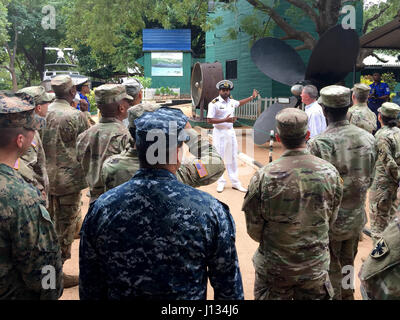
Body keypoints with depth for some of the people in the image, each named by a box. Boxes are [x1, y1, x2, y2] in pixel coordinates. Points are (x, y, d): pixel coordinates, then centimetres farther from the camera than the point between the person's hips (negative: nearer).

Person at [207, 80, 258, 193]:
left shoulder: (231, 101, 8)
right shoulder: (214, 103, -12)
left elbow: (239, 103, 32)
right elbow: (209, 120, -17)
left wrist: (252, 97, 34)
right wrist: (225, 120, -22)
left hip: (231, 132, 6)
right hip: (219, 133, -6)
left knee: (233, 157, 8)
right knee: (219, 158, -1)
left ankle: (235, 182, 15)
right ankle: (221, 182, 11)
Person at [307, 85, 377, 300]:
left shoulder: (318, 144, -25)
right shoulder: (368, 139, -8)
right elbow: (369, 179, 3)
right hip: (357, 218, 5)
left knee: (331, 272, 14)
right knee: (347, 265, 26)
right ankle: (347, 295, 44)